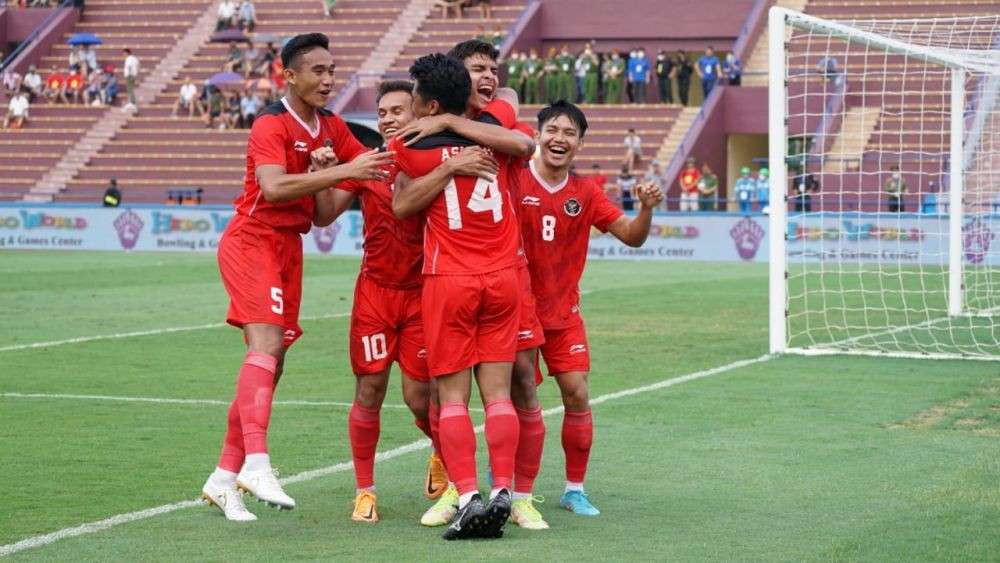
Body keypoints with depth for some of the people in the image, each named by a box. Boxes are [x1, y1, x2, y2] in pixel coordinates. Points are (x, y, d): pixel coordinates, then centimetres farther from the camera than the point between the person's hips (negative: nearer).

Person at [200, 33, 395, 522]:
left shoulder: (331, 128, 10)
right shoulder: (272, 125, -14)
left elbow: (376, 164, 18)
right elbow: (273, 187, -30)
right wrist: (342, 171, -34)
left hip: (290, 245, 8)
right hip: (252, 240, -8)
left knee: (270, 364, 6)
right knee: (267, 342, -25)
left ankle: (224, 479, 12)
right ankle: (256, 463, -35)